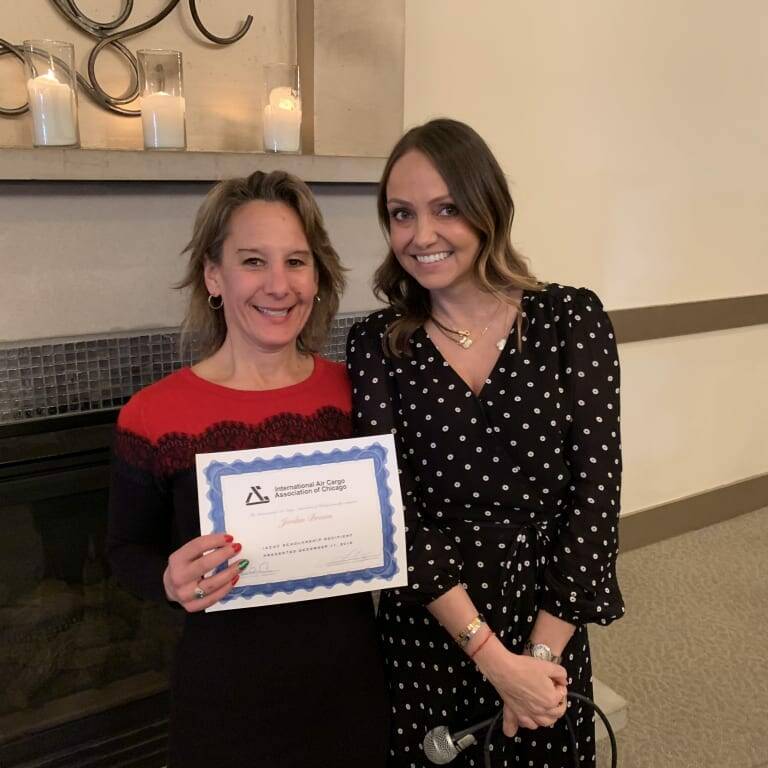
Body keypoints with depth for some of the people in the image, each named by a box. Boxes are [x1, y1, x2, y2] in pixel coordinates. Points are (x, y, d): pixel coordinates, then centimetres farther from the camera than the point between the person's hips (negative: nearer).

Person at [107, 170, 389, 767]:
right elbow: (128, 550, 0)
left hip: (350, 683, 3)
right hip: (225, 701, -2)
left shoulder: (352, 392, -6)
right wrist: (169, 581, -20)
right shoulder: (154, 416, -14)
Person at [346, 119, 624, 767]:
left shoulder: (573, 319, -7)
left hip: (549, 633, 0)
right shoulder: (377, 344, -6)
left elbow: (594, 490, -9)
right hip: (422, 638, 0)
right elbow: (392, 514, -11)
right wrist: (495, 659, -17)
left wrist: (540, 652, -13)